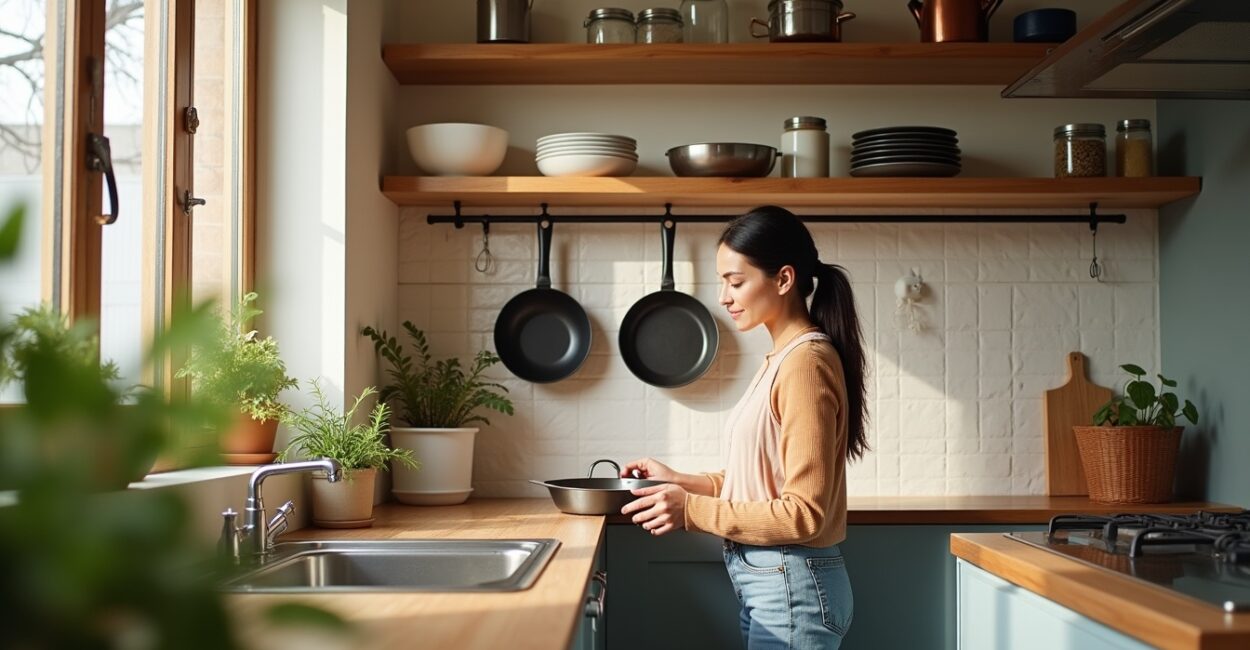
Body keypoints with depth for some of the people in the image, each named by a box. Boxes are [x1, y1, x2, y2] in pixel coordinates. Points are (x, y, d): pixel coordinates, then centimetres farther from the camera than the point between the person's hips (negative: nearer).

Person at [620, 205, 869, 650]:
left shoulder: (805, 362, -18)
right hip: (767, 581, 9)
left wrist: (693, 510, -20)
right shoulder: (783, 359, 10)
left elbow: (804, 513, -21)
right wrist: (680, 482, 6)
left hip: (791, 586, -9)